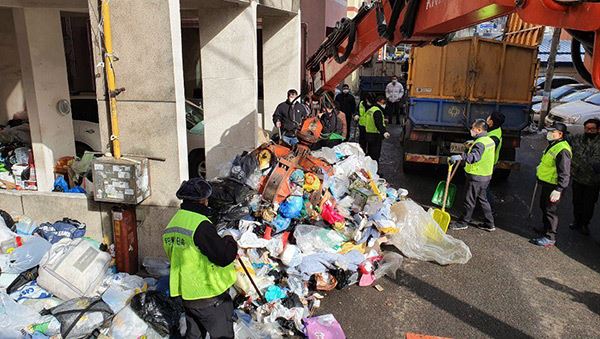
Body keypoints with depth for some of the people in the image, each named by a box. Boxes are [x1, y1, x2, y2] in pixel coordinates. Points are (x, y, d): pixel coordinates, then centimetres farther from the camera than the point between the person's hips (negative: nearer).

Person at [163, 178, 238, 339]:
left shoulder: (173, 223, 5)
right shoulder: (200, 225, -23)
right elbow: (224, 257, -27)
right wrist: (230, 242, -6)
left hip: (186, 293, 8)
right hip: (210, 296, -8)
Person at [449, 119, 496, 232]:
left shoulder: (480, 143, -21)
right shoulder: (490, 140, 11)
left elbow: (475, 156, -40)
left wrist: (460, 157, -53)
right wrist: (472, 145, 27)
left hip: (476, 177, -10)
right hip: (486, 176, 10)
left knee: (470, 200, 2)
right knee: (482, 199, 18)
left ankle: (463, 222, 14)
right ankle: (489, 224, 23)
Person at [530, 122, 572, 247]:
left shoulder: (562, 150, -25)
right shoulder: (553, 145, 9)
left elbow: (565, 173, -27)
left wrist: (558, 190, -30)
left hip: (553, 186, -10)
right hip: (546, 183, 10)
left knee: (550, 210, -2)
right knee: (544, 206, 23)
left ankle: (550, 238, 8)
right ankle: (546, 229, 41)